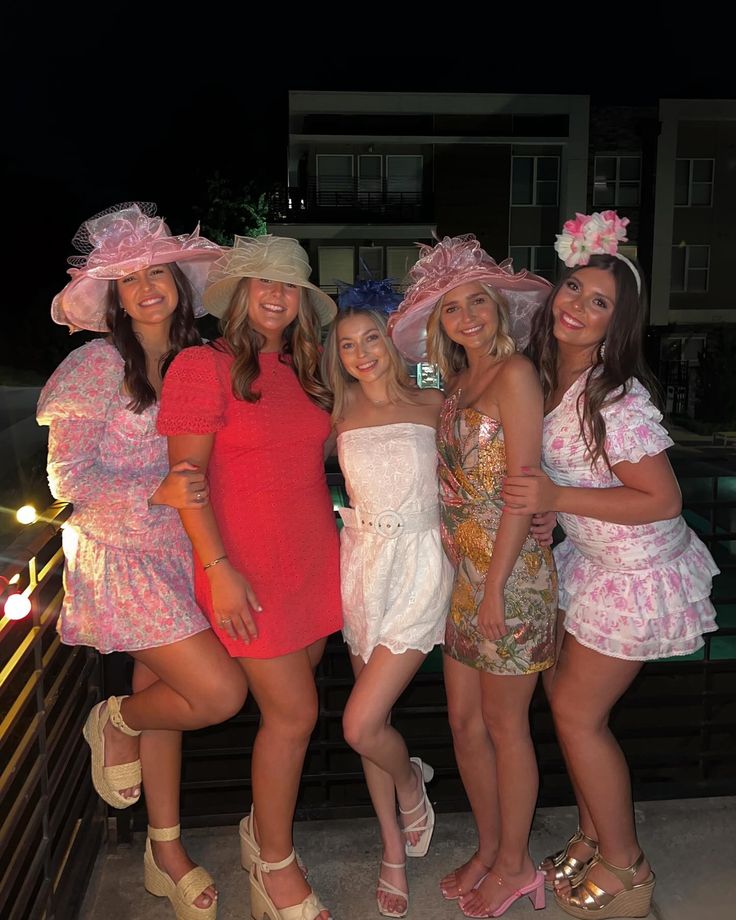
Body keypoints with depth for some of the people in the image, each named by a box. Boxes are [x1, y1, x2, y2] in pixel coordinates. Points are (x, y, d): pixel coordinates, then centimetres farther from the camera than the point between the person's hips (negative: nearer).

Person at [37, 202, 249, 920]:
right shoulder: (101, 363, -12)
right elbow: (67, 476, -14)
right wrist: (157, 493, -25)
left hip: (178, 550, 6)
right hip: (121, 553, -6)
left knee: (163, 690, 16)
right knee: (221, 691, -12)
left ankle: (167, 852, 34)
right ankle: (117, 722, 20)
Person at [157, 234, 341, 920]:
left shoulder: (305, 373, 11)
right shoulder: (203, 366, -7)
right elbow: (186, 473, -10)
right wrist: (219, 568, -15)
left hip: (315, 557, 6)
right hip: (247, 568, -6)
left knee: (288, 707, 13)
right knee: (294, 713, -1)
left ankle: (262, 825, 38)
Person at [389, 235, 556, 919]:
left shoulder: (514, 372, -11)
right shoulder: (458, 382, 13)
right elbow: (459, 482, 9)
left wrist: (495, 586, -16)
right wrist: (464, 571, -4)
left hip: (510, 569, -7)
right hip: (463, 568, 7)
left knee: (504, 724, 8)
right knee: (464, 717, 15)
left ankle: (514, 865, 29)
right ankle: (488, 849, 36)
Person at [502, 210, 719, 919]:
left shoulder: (616, 399, -27)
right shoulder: (544, 376, -2)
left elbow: (662, 500, -23)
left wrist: (555, 499, -28)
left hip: (636, 574, -8)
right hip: (590, 562, 8)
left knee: (578, 711, 3)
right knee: (565, 695, 15)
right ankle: (592, 837, 36)